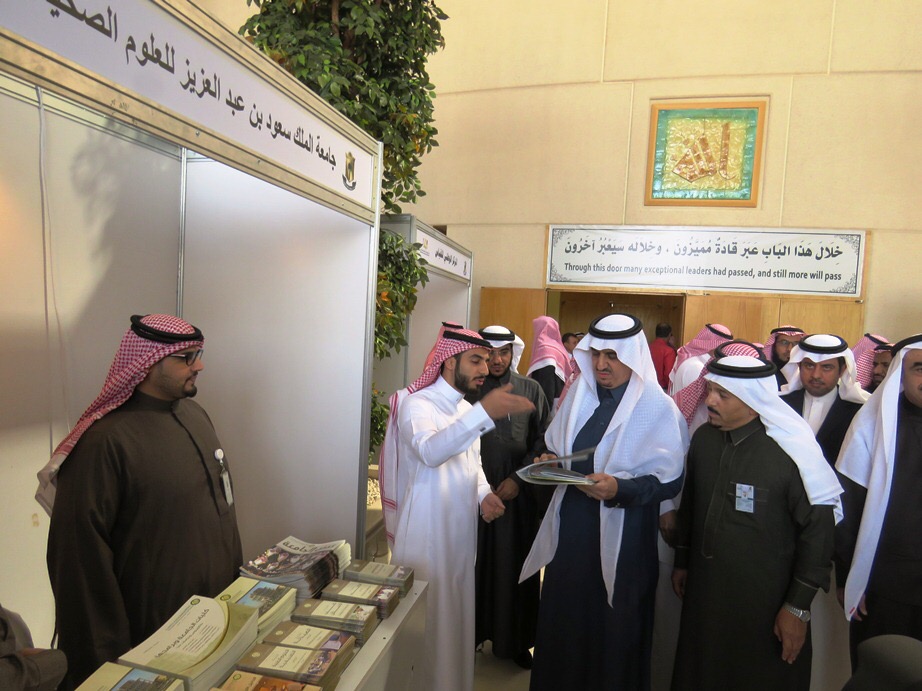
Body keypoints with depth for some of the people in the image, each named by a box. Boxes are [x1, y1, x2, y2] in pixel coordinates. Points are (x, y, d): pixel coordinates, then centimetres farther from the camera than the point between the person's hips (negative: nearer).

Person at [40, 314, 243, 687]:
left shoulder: (195, 414, 3)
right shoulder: (105, 440, -21)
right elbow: (81, 556, -19)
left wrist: (239, 575, 12)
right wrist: (106, 657, -14)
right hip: (155, 639, -7)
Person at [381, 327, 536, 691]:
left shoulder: (467, 409, 9)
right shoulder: (417, 404, -16)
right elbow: (430, 451, -36)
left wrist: (484, 493, -3)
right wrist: (484, 413, -47)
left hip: (461, 530, 8)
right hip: (427, 533, -7)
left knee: (457, 613, 19)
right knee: (427, 617, 5)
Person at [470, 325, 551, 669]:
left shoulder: (530, 389, 1)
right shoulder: (469, 388, -1)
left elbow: (544, 441, 1)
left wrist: (518, 479, -6)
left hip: (516, 493, 1)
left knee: (515, 565, 9)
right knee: (475, 563, 8)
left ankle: (515, 640, 26)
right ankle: (472, 633, 27)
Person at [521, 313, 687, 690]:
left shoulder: (658, 407, -11)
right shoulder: (578, 392, 3)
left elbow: (670, 479, -12)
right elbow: (556, 449, 12)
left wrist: (619, 488, -25)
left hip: (620, 540, -4)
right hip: (570, 530, 4)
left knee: (612, 633, 13)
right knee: (562, 624, 17)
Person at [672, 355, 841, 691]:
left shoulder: (790, 452, -19)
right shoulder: (703, 438, -3)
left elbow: (818, 530, -14)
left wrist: (798, 608, -10)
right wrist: (681, 561, 16)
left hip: (765, 601, -5)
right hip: (703, 589, 5)